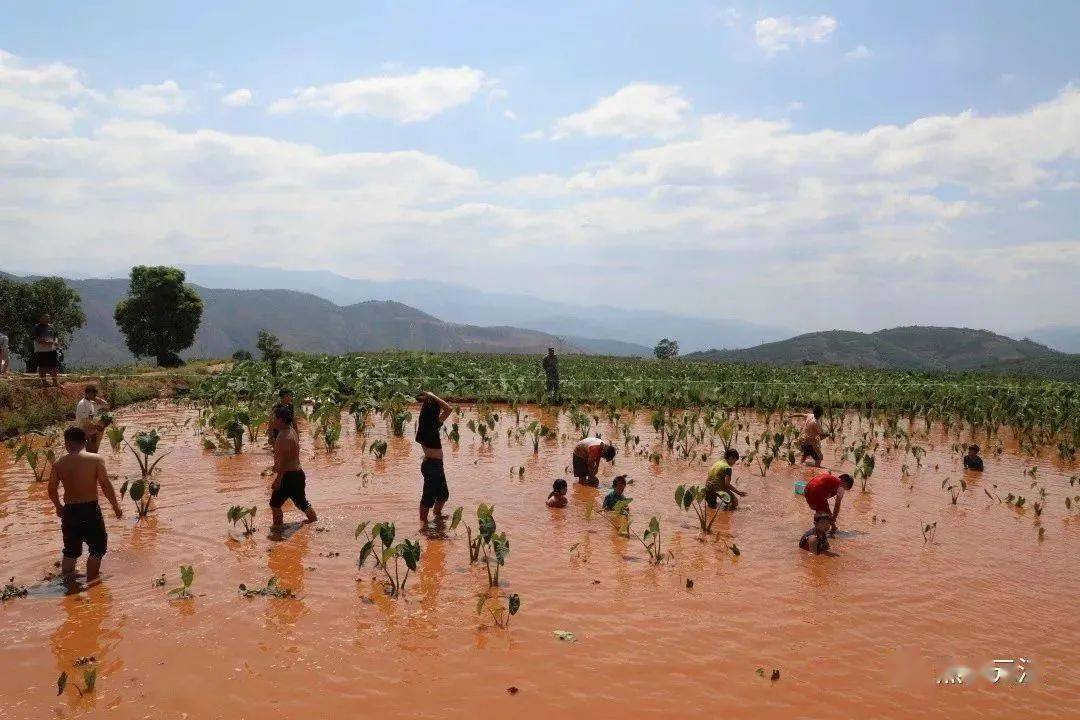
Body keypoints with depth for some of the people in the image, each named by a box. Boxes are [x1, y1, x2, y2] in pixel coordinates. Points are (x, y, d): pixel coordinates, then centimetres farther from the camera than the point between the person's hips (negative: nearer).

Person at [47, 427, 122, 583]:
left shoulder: (58, 464, 0)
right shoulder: (96, 459, -9)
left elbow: (52, 490, 5)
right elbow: (106, 485, -12)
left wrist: (58, 507, 23)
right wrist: (116, 506, 0)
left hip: (69, 511, 4)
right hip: (90, 509, -4)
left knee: (70, 551, 20)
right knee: (97, 548, 13)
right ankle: (91, 583, 13)